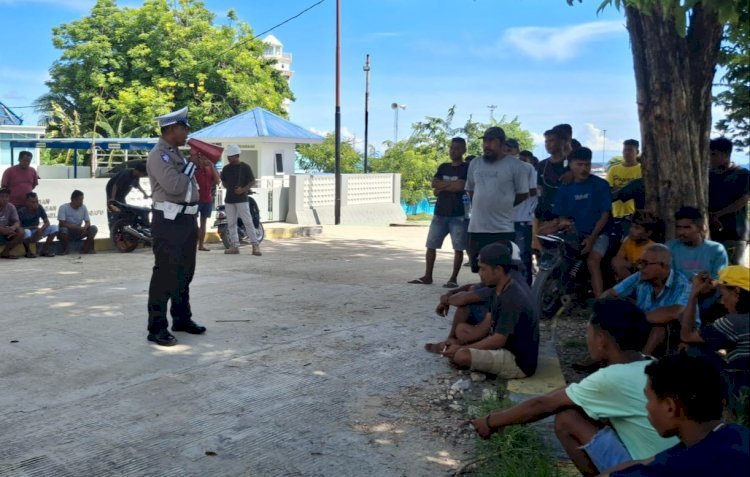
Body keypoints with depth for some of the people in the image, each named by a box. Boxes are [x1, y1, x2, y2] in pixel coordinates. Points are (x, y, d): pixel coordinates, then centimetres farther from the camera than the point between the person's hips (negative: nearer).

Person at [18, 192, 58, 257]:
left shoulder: (39, 208, -7)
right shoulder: (21, 212, -19)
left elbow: (47, 222, -4)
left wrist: (41, 229, -25)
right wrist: (34, 227, -26)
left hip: (36, 232, 4)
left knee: (54, 227, -16)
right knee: (26, 232, -41)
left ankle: (45, 250, -10)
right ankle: (28, 252, -14)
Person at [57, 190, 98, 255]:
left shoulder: (83, 207, -2)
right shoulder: (63, 208, -15)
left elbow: (88, 222, -2)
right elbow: (62, 224, -24)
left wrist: (84, 228, -28)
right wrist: (79, 228, -31)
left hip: (78, 233, 4)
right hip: (67, 233, -4)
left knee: (93, 228, -18)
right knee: (63, 229, -38)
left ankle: (85, 249, -9)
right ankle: (66, 249, -14)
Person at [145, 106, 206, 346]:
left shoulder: (176, 154, 17)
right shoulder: (158, 155, -12)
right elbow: (174, 186, -22)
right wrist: (191, 165, -12)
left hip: (186, 219, 9)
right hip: (169, 221, -9)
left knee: (185, 272, 16)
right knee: (165, 273, -7)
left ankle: (182, 318, 28)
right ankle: (157, 328, -2)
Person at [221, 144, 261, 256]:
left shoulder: (245, 167, -3)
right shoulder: (226, 168, 10)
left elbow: (252, 182, -2)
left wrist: (243, 189, -15)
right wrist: (228, 187, 3)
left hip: (242, 199, -5)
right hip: (229, 199, 5)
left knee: (248, 222, -9)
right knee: (231, 223, 6)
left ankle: (255, 246, -10)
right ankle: (235, 246, 11)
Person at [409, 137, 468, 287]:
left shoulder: (467, 168, -3)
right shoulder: (443, 167, 14)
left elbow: (461, 186, -16)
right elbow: (434, 184, 3)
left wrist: (442, 186, -4)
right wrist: (452, 184, -9)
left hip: (459, 215, -5)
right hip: (440, 213, 5)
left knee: (458, 248, -1)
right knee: (431, 245, 5)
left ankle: (453, 278, 7)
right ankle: (427, 276, 12)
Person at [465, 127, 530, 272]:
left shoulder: (515, 165, -5)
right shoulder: (475, 164, 10)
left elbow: (523, 194, -1)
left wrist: (504, 206, 3)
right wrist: (482, 206, 10)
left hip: (504, 229, -5)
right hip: (477, 227, 5)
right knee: (480, 269, 13)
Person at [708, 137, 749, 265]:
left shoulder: (742, 174, -1)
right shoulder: (709, 174, 12)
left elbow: (742, 201, -8)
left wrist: (717, 214, -12)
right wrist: (710, 217, -12)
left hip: (735, 232, -4)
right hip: (712, 231, 4)